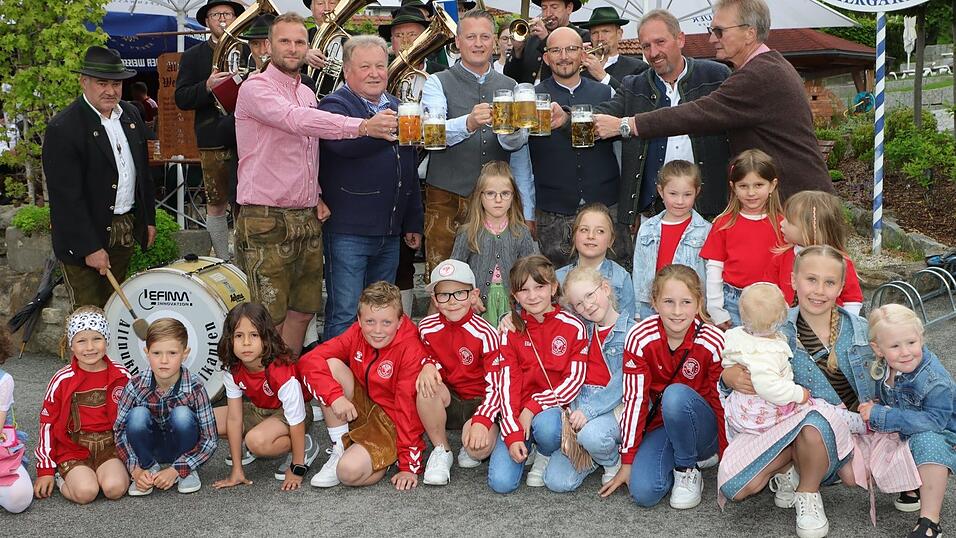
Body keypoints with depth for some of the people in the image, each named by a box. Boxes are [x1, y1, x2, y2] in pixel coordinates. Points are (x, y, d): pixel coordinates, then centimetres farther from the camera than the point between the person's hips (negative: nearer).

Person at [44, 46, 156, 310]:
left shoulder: (130, 115, 7)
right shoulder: (63, 129, -16)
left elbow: (143, 171, 17)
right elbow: (67, 196, -19)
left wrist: (149, 218, 15)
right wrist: (90, 248, -21)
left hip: (126, 231, 6)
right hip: (84, 237, -6)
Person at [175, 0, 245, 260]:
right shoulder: (192, 57, 8)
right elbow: (181, 99, -1)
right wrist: (207, 87, -17)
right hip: (214, 140, 0)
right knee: (216, 204, 7)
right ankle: (223, 261, 17)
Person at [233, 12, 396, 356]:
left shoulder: (308, 94, 15)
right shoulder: (256, 88, -9)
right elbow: (296, 120, -29)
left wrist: (317, 196, 8)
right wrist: (361, 126, -38)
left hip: (307, 220, 7)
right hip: (266, 222, -7)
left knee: (302, 311, 13)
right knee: (270, 320, -4)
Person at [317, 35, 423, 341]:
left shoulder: (396, 107, 17)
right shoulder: (335, 106, -4)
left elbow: (409, 170, 23)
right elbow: (342, 142, -28)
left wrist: (413, 223, 20)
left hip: (389, 234, 7)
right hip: (348, 232, -7)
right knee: (345, 315, -4)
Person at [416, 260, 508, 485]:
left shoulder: (485, 334, -18)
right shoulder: (427, 328, -6)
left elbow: (497, 386, -19)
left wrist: (482, 421, -34)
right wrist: (428, 365, -17)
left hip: (479, 402, -4)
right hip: (447, 402, 4)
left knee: (479, 447, -33)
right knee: (426, 388, -31)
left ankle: (472, 451, 9)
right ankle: (441, 450, -8)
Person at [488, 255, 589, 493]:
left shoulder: (573, 327, -3)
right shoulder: (511, 331, 2)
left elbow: (575, 380, -7)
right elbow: (507, 384, -3)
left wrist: (535, 406, -17)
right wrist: (512, 434, -14)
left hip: (554, 407, -1)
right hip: (521, 411, 2)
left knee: (545, 425, -39)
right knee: (501, 482, -18)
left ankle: (546, 456, -3)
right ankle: (525, 446, 15)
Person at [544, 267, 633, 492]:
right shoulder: (582, 329, 12)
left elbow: (623, 383, -13)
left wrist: (589, 411, -24)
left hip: (614, 406, -4)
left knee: (591, 434, -38)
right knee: (557, 481, -13)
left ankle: (613, 462, -2)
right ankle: (593, 454, 18)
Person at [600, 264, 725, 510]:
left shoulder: (713, 342, -18)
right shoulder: (639, 338, -15)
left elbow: (722, 401, -9)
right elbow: (634, 398, -11)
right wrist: (627, 462, -7)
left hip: (703, 430, -1)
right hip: (659, 426, 1)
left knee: (676, 395, -34)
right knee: (643, 492, -24)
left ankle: (688, 471, -10)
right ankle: (673, 461, 9)